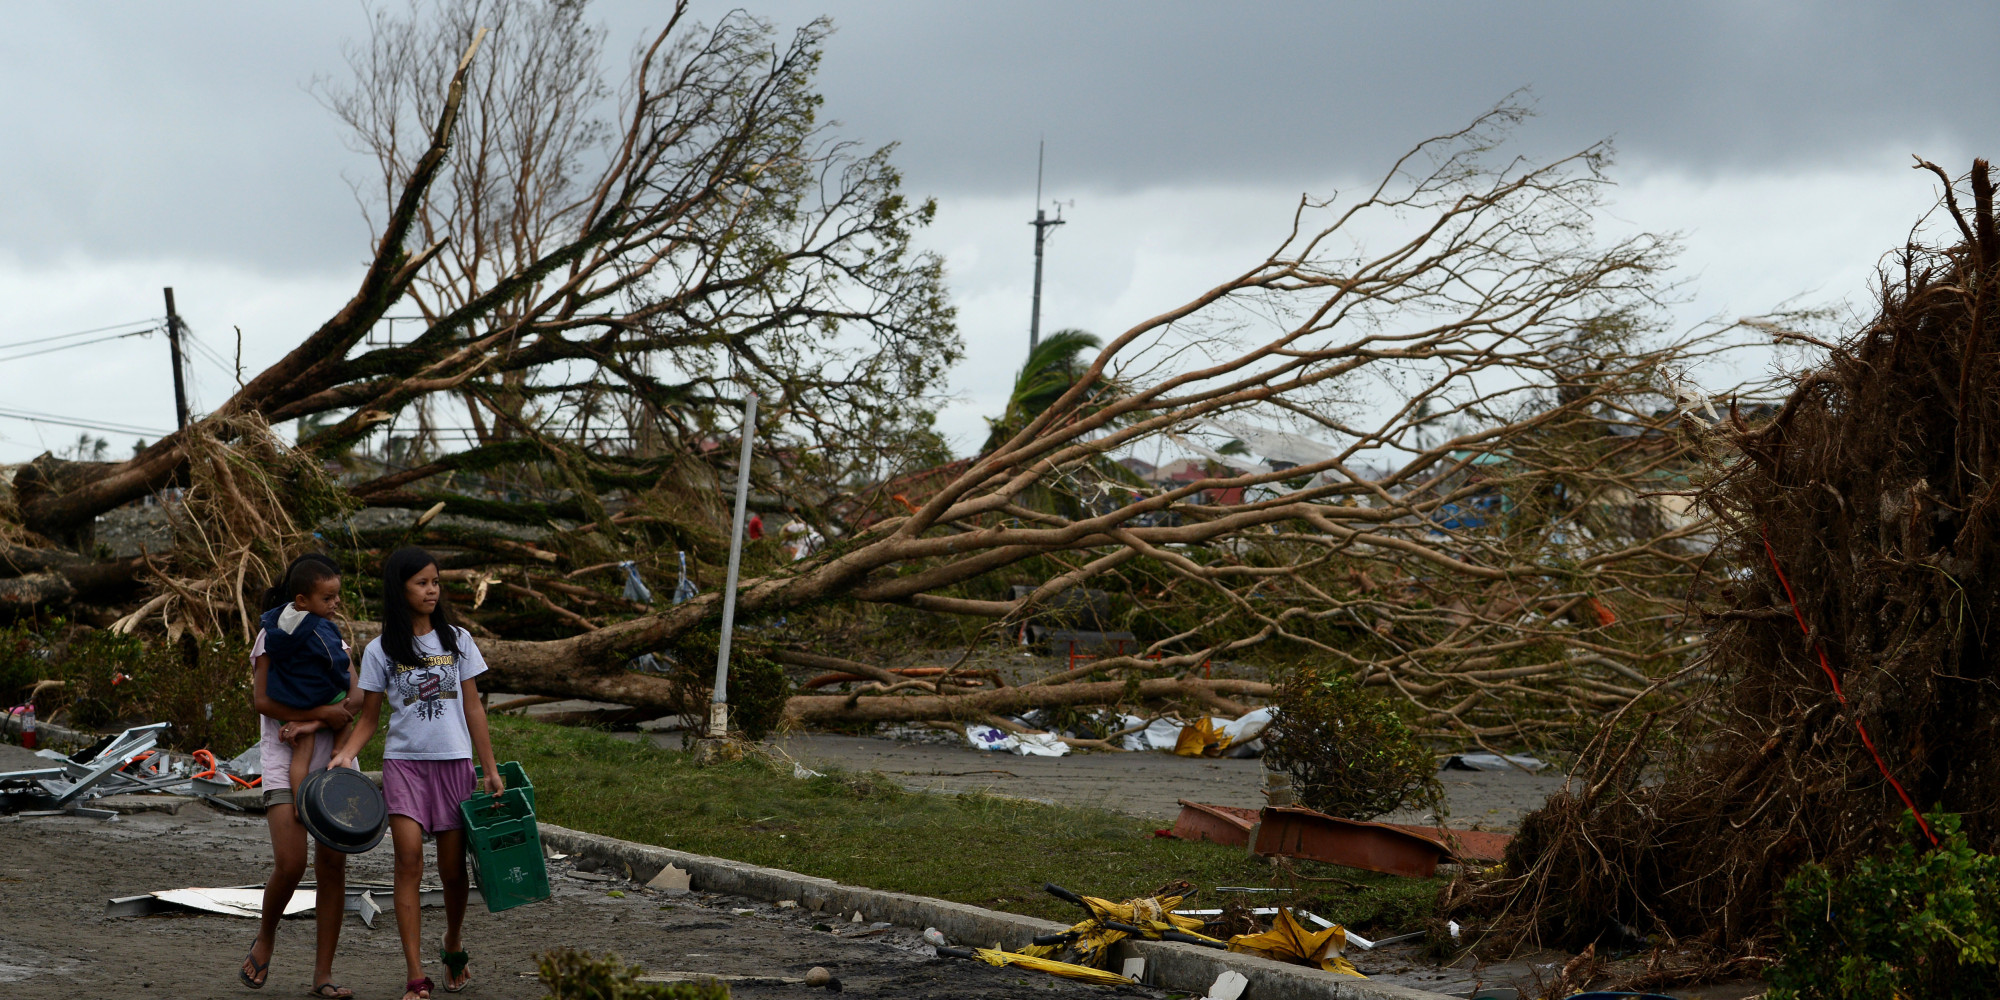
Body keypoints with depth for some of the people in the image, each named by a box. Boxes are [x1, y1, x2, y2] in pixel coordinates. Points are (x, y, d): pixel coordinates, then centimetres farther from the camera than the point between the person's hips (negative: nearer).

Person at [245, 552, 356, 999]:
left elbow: (353, 701, 3)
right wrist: (325, 713, -14)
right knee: (290, 865, -16)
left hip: (332, 761, 5)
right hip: (285, 765, -5)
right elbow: (263, 700, -12)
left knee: (333, 866, 0)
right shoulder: (273, 636, 1)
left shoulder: (332, 638, 16)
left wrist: (309, 724, -14)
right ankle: (265, 940, 13)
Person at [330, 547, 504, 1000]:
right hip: (404, 761, -1)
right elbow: (368, 719, 5)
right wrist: (346, 754, -14)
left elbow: (472, 709, 9)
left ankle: (453, 948, 32)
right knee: (409, 861, -13)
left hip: (453, 762, 2)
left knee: (453, 869, 4)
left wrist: (491, 770, 6)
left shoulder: (457, 640, 7)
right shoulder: (381, 651, 2)